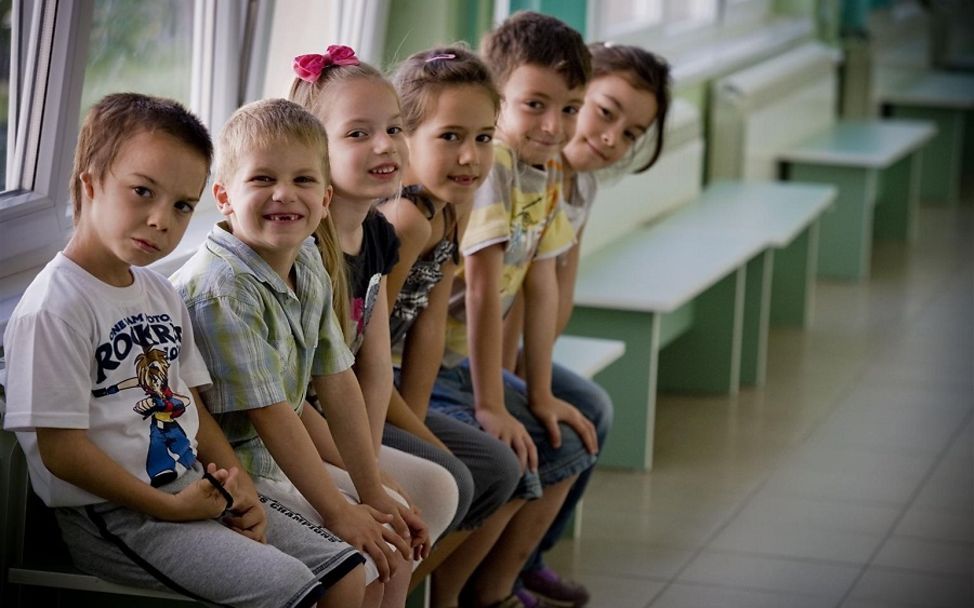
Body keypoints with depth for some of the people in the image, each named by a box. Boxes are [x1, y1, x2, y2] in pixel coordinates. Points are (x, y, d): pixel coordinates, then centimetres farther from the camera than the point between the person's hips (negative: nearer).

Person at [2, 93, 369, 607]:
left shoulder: (161, 294, 13)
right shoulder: (55, 307, -15)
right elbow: (61, 450, -18)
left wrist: (243, 490, 1)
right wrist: (167, 507, -15)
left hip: (198, 492, 9)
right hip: (114, 514, -9)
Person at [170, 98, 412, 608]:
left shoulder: (309, 270, 3)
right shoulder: (222, 292, -25)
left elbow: (337, 383, 6)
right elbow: (268, 413, -23)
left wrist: (372, 492, 6)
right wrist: (337, 511, -19)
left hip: (284, 460, 9)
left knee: (394, 548, 7)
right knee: (360, 566, -16)